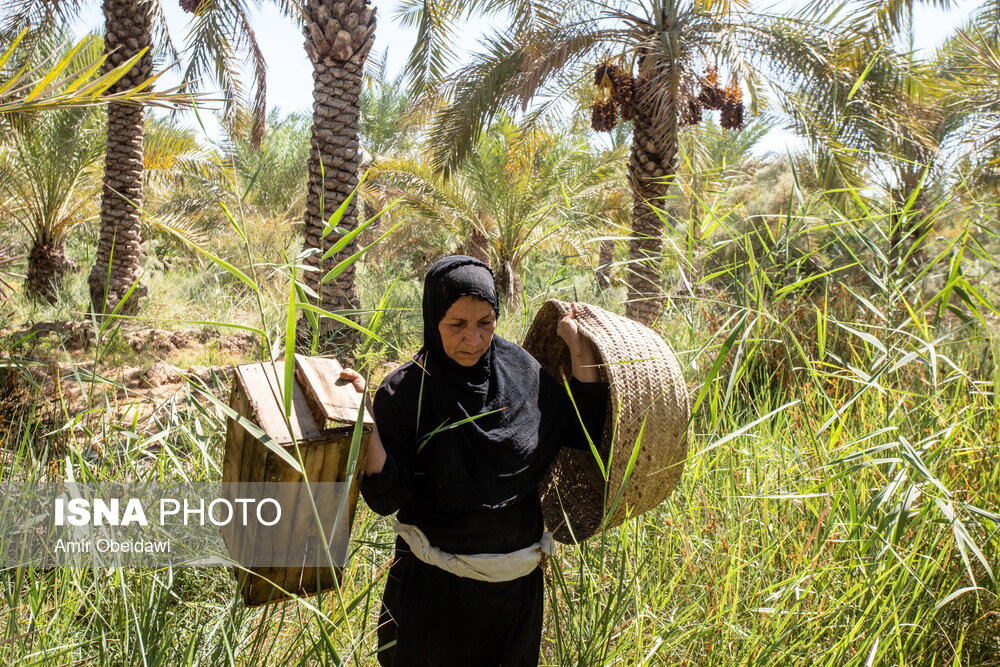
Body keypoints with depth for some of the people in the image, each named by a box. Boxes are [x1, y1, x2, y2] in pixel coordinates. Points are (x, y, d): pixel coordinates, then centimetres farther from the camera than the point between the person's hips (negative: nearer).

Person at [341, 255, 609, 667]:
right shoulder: (405, 392, -14)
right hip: (436, 590, -4)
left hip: (519, 584, 4)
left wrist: (581, 349, -5)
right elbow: (387, 498, -17)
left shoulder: (521, 371, -3)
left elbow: (588, 433, 0)